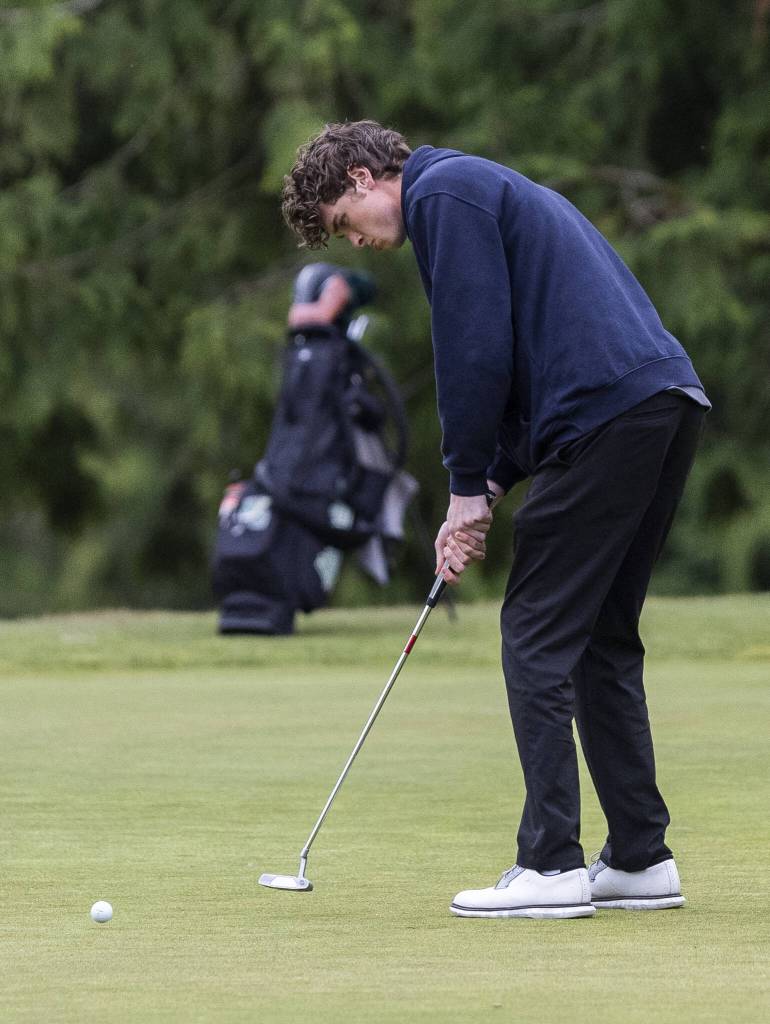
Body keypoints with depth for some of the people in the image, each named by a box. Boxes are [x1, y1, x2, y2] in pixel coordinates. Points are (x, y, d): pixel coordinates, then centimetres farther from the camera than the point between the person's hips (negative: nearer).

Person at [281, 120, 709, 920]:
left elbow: (476, 350, -11)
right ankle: (641, 860, 16)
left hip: (606, 417, -10)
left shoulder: (441, 194, -2)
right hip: (666, 404, 10)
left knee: (538, 636, -5)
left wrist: (469, 488, -1)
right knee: (603, 637, 15)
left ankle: (550, 866, -6)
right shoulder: (484, 189, 29)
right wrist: (492, 482, 19)